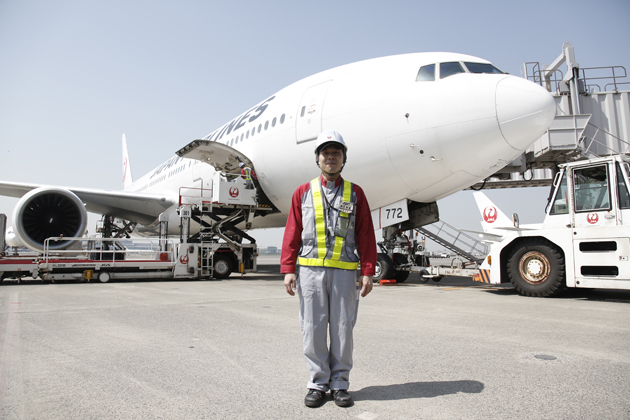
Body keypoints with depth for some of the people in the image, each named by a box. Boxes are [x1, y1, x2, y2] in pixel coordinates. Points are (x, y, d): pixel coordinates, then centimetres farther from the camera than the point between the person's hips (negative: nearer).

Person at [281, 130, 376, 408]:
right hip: (310, 270, 0)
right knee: (313, 328, 4)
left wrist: (367, 273, 0)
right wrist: (288, 269, -1)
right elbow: (292, 233, 7)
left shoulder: (355, 193, 10)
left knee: (343, 329, 5)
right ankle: (318, 383, 18)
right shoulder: (303, 192, 11)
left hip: (344, 270, 0)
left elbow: (366, 235, 7)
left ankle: (339, 384, 19)